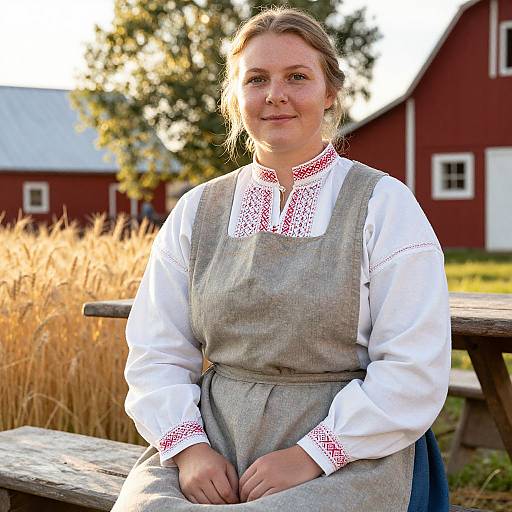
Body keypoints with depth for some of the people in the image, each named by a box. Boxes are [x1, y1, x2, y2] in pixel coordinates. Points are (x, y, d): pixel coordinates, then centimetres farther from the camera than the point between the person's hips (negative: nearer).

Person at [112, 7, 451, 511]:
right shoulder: (196, 211, 11)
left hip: (349, 456, -3)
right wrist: (187, 446, -9)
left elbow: (415, 373, -6)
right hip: (212, 437, 3)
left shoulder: (384, 205, 0)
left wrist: (311, 454, -14)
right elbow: (155, 352, 9)